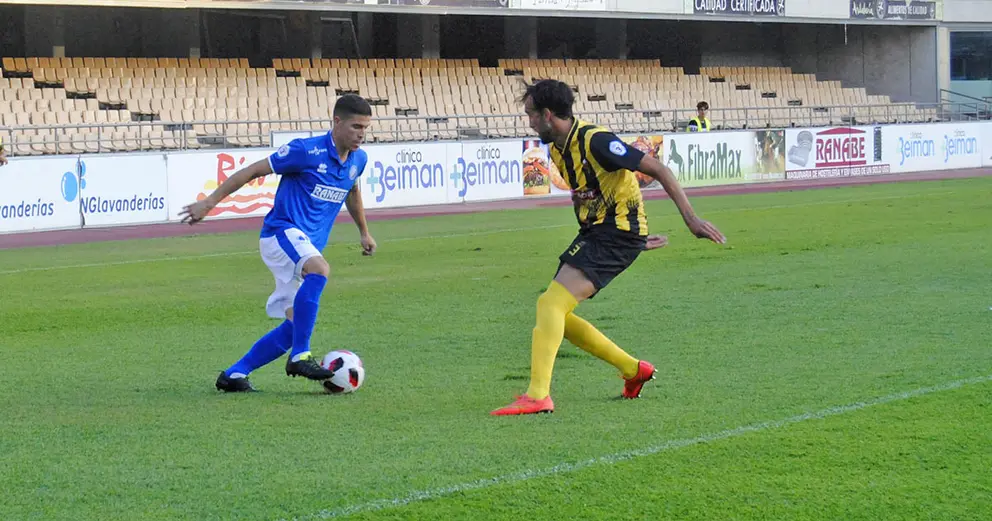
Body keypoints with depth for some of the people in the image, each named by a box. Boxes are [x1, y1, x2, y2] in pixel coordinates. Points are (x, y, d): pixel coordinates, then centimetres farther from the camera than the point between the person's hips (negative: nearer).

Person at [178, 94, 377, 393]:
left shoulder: (357, 160, 7)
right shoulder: (307, 151, -15)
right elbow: (254, 171, -9)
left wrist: (364, 232, 40)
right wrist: (209, 202, -9)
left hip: (307, 247, 8)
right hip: (282, 232, -8)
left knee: (296, 325, 2)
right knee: (319, 269, -38)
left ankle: (234, 374, 13)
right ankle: (300, 357, -34)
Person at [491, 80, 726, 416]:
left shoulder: (595, 141, -19)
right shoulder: (556, 149, 9)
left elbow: (658, 171, -17)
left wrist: (690, 219, -21)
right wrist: (637, 236, 26)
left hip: (618, 233, -10)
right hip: (594, 233, 10)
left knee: (551, 304, -21)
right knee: (555, 313, 8)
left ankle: (538, 396, -26)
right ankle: (633, 370, 19)